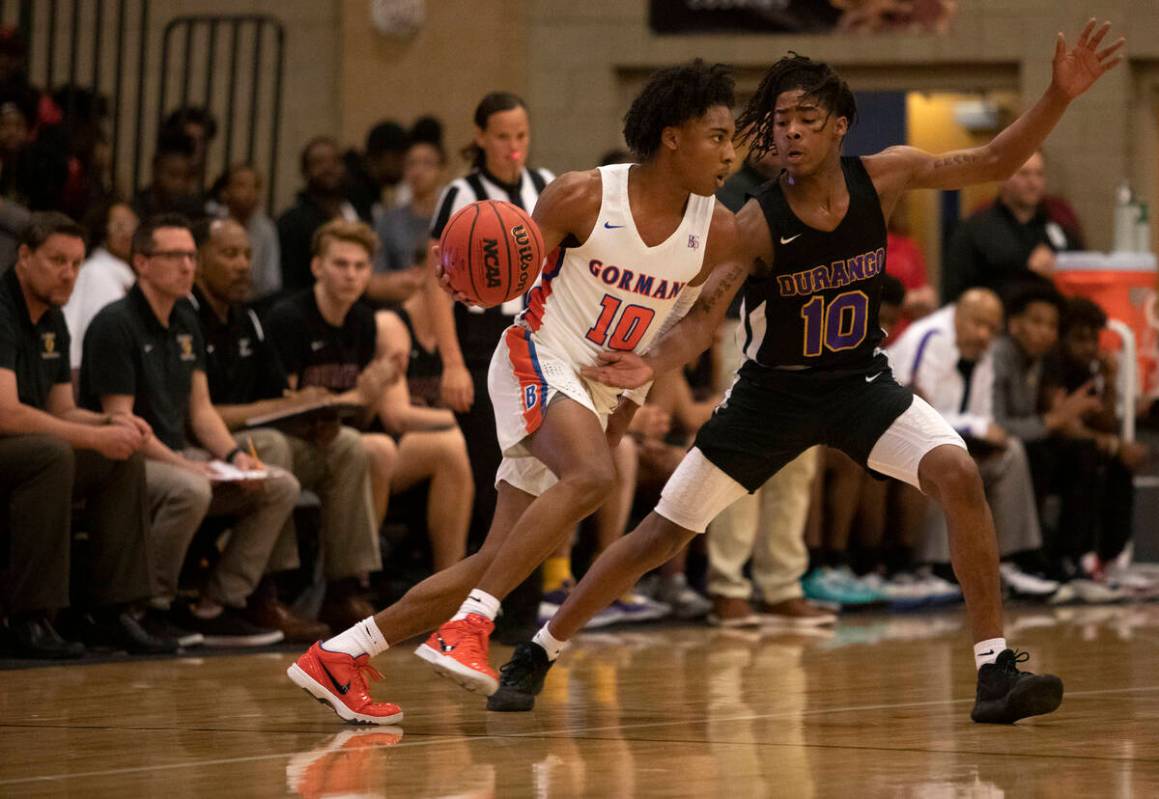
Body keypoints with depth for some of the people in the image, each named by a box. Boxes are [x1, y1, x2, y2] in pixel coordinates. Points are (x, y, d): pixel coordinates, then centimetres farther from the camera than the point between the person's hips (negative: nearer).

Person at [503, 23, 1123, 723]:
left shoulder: (884, 176, -12)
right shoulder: (757, 223, -21)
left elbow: (995, 162, -5)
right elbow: (705, 316, -28)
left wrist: (1060, 97, -17)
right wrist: (653, 364, -48)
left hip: (862, 382, 2)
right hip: (774, 391, -2)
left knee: (958, 474, -25)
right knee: (663, 534, 1)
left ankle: (996, 671, -18)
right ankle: (535, 658, 19)